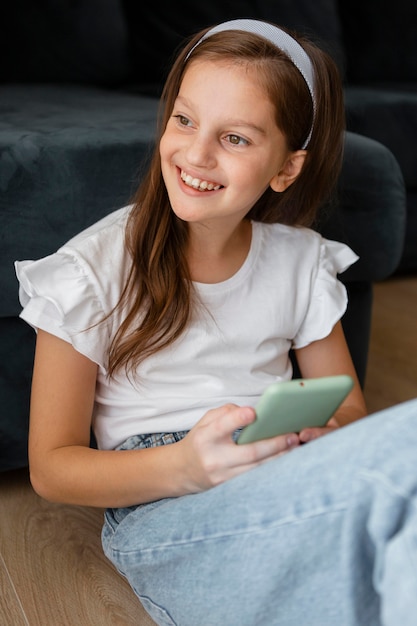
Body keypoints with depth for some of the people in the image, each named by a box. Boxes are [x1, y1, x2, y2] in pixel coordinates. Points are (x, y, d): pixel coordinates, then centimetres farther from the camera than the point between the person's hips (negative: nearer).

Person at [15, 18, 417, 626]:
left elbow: (350, 410, 14)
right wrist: (184, 467, -22)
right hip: (161, 512, -4)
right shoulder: (93, 269, -4)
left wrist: (325, 436, -13)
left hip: (291, 491, 5)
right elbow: (52, 467, -2)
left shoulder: (302, 261, 7)